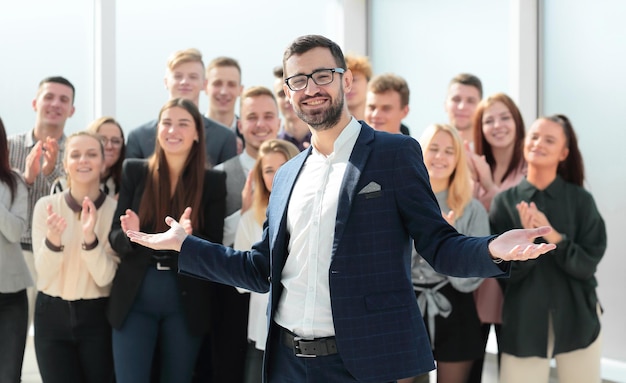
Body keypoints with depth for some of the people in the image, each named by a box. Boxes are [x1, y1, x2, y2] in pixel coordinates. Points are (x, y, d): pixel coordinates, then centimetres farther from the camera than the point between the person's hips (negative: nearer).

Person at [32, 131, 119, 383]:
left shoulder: (115, 209, -7)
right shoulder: (46, 205, -5)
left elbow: (105, 278, -13)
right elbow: (44, 272, -11)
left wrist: (90, 237, -29)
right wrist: (53, 238, -30)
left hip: (97, 317, 0)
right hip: (52, 315, 0)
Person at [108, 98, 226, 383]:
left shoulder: (213, 181, 0)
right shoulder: (134, 171, 2)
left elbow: (215, 246, -3)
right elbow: (115, 234, 1)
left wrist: (189, 238, -24)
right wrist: (130, 235, -21)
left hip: (187, 301, 0)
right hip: (135, 297, 0)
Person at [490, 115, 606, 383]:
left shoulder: (580, 199, -2)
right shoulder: (505, 201, -1)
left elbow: (588, 264, -7)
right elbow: (504, 271, -4)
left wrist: (552, 236, -21)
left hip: (578, 319, 0)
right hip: (523, 321, 0)